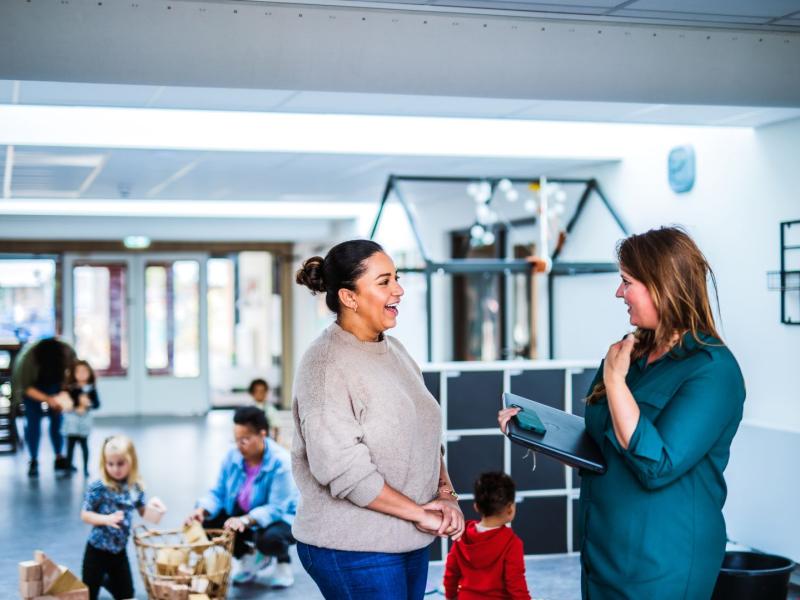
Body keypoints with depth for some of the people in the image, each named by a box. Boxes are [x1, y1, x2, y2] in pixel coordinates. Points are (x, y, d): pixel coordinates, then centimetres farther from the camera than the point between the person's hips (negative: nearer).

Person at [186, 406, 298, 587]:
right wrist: (202, 510, -27)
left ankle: (283, 561, 1)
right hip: (241, 515, 6)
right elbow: (218, 493, -5)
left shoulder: (280, 462, -28)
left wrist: (245, 520, -47)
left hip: (282, 518, -6)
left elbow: (276, 509, -32)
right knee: (206, 521, -14)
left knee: (269, 538, -39)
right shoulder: (232, 456, -10)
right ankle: (250, 556, 8)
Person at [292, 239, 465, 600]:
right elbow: (344, 468, -22)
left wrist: (445, 495, -2)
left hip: (410, 540, 8)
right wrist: (419, 512, -16)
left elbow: (425, 434, 14)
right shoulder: (326, 364, -15)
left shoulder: (393, 350, 10)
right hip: (353, 552, -7)